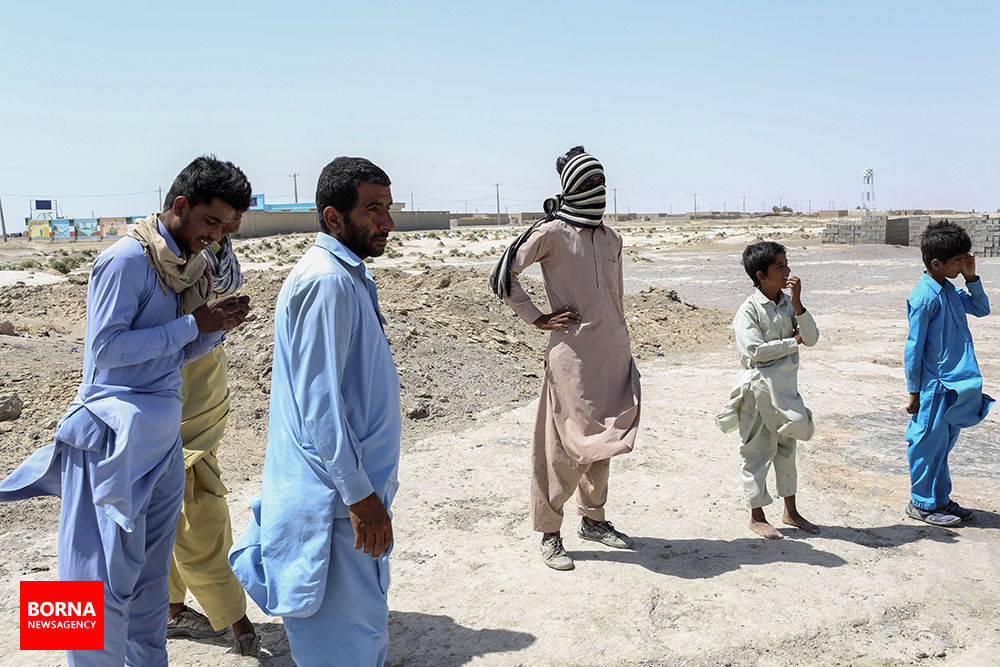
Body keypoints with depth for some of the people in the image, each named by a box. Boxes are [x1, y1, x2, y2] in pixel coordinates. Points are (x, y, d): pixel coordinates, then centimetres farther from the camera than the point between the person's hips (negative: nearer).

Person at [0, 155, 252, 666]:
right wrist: (192, 325, -17)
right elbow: (106, 348, -18)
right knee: (108, 574, -1)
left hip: (163, 434, 8)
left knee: (152, 567, 17)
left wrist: (217, 326, -2)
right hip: (116, 435, -8)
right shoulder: (126, 260, -13)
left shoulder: (189, 264, 12)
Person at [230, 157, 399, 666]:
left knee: (363, 623, 22)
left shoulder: (347, 276, 13)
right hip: (332, 495, -10)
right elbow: (319, 404, -23)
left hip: (354, 480, 10)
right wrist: (359, 495, -21)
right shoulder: (326, 283, -20)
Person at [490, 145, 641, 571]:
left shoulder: (611, 238, 13)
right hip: (573, 353, -7)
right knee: (570, 444, -4)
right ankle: (549, 533, 10)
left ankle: (593, 520, 31)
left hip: (613, 351, 7)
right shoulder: (552, 232, -7)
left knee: (603, 439, 14)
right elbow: (502, 276, -8)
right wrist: (537, 319, -7)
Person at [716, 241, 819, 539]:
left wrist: (797, 303, -13)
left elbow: (812, 338, -3)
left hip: (786, 385, 7)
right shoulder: (749, 309, -13)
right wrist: (793, 341, -13)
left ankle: (791, 512, 32)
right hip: (760, 386, -7)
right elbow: (755, 350, -21)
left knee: (786, 447, 17)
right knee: (758, 450, 3)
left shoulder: (789, 303, 6)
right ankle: (757, 517, 18)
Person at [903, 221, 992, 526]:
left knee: (944, 443, 17)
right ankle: (922, 504, 16)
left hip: (955, 385, 8)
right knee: (930, 443, 3)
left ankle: (940, 498, 30)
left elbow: (981, 308, 22)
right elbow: (914, 347, -16)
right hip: (934, 387, -8)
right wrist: (914, 391, -13)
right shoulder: (924, 298, -18)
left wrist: (971, 278, 5)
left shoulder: (950, 291, 7)